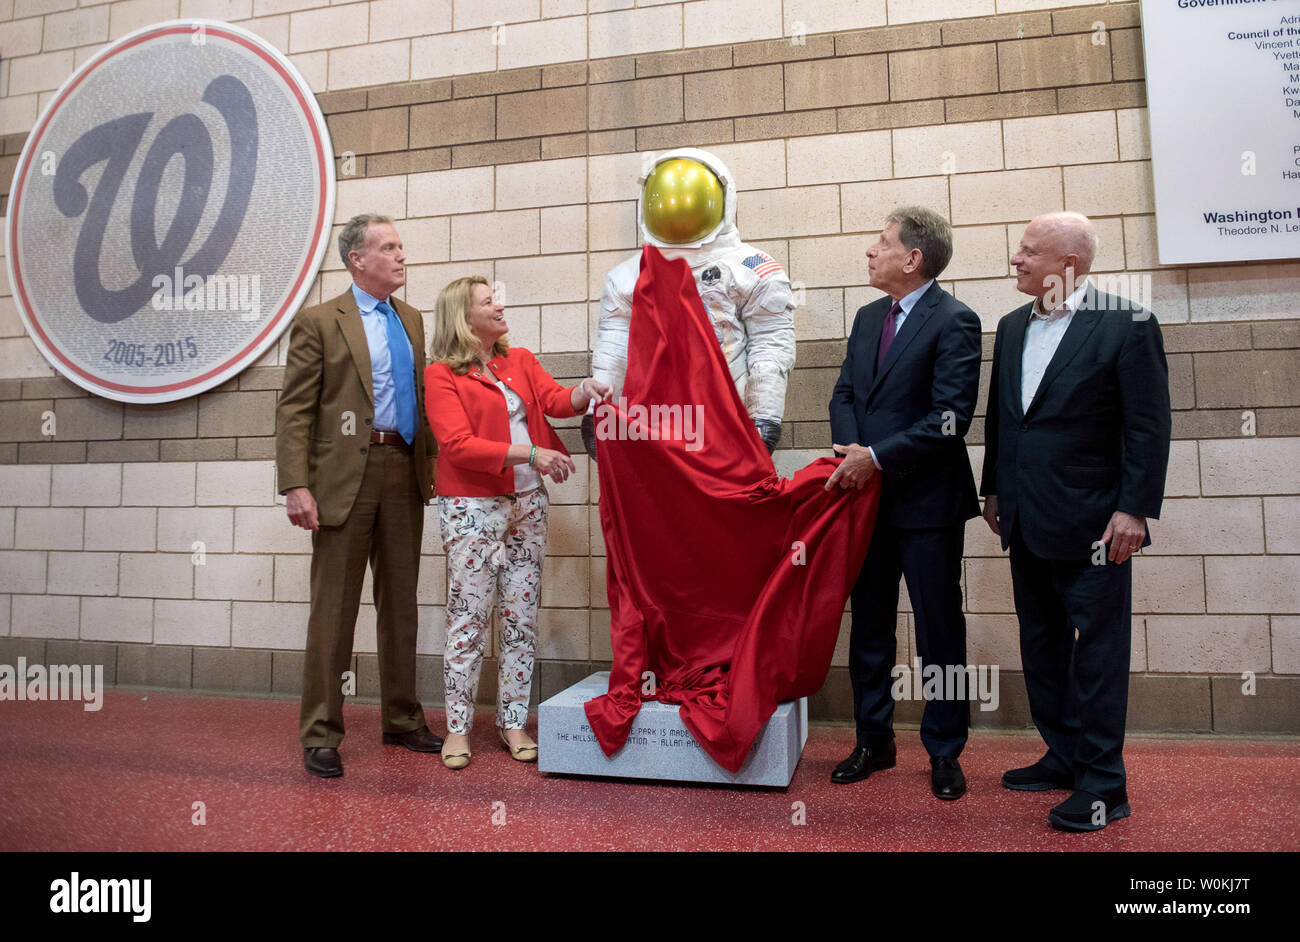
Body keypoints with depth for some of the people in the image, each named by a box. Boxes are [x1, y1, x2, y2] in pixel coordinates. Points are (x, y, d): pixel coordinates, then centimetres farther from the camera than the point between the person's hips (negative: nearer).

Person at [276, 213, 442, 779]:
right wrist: (296, 485, -15)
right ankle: (320, 734, 13)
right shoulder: (319, 322, 0)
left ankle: (402, 721, 24)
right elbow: (294, 410, -6)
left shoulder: (411, 320, 17)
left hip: (404, 473, 6)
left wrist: (432, 464, 12)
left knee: (400, 602, 12)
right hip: (346, 476, -5)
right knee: (334, 606, 0)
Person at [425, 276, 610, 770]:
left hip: (527, 502, 5)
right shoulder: (441, 374, -3)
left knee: (521, 617, 7)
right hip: (472, 506, -5)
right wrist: (529, 454, -21)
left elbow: (555, 399, 0)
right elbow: (458, 445, -13)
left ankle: (513, 722, 18)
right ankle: (458, 727, 12)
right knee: (468, 618, -2)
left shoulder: (521, 361, 14)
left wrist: (585, 393, -23)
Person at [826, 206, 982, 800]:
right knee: (869, 625, 14)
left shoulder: (954, 321, -9)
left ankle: (944, 753, 22)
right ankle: (873, 741, 29)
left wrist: (877, 457, -16)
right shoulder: (869, 317, 14)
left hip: (927, 502, -7)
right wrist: (852, 452, -6)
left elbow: (950, 417, -17)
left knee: (939, 629, 6)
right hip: (869, 495, 7)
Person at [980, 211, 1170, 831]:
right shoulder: (1013, 327, 12)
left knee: (1096, 651, 1)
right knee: (1041, 646, 15)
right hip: (1027, 523, 7)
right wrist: (993, 490, 15)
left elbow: (1149, 426, -10)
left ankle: (1102, 783, 13)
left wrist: (1135, 509, -14)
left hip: (1090, 523, -7)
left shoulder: (1126, 325, -7)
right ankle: (1064, 757, 30)